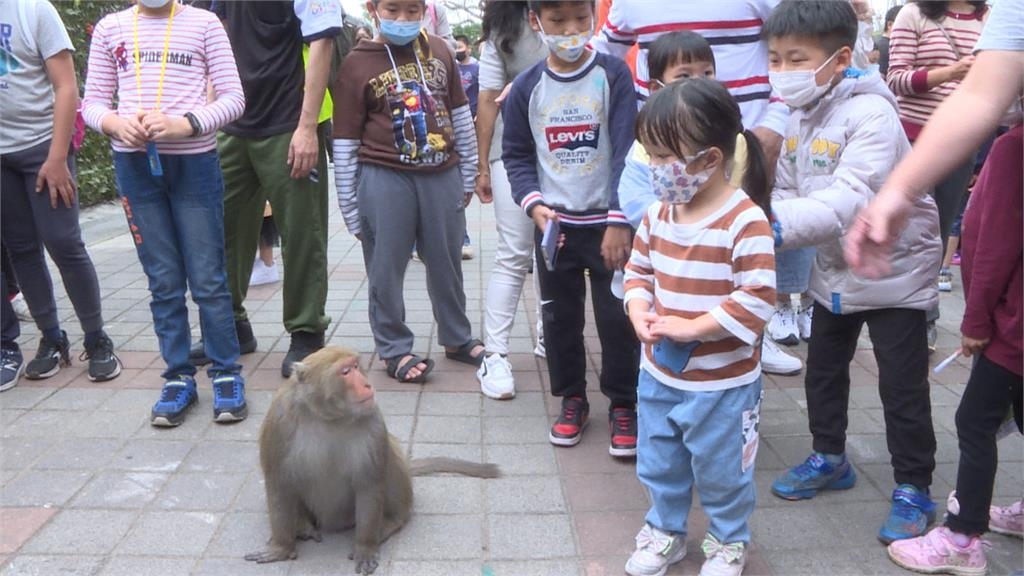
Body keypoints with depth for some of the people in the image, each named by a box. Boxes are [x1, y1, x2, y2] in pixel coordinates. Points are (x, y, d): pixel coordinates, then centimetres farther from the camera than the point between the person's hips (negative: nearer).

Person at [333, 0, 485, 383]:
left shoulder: (438, 51, 7)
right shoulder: (357, 65, -4)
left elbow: (461, 117, 14)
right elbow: (345, 145, -3)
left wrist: (467, 175, 13)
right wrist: (351, 211, -4)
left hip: (443, 175, 4)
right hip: (384, 179, -3)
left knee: (447, 263, 15)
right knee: (386, 269, 5)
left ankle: (457, 339, 32)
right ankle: (395, 349, 20)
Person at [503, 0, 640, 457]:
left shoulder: (613, 74, -7)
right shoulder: (526, 87, 0)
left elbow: (627, 150, -12)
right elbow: (516, 155, 6)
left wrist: (620, 219, -18)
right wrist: (533, 204, -11)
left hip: (608, 222, -2)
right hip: (553, 223, 3)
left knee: (617, 318, 2)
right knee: (559, 317, 12)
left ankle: (623, 405, 20)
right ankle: (572, 398, 30)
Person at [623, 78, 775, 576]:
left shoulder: (746, 222, -22)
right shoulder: (658, 213, -2)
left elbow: (757, 301, -25)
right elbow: (638, 271, 8)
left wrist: (693, 328, -25)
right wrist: (639, 312, -11)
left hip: (721, 383, -6)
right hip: (658, 374, 6)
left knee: (721, 471, 15)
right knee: (658, 464, 22)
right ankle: (665, 531, 44)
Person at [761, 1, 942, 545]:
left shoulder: (870, 113, -26)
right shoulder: (799, 115, -1)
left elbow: (851, 199, -38)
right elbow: (787, 191, 4)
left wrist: (778, 225, -48)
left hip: (893, 268, -7)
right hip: (834, 269, 7)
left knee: (902, 388, 3)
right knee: (823, 371, 18)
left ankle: (914, 489, 20)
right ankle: (830, 458, 38)